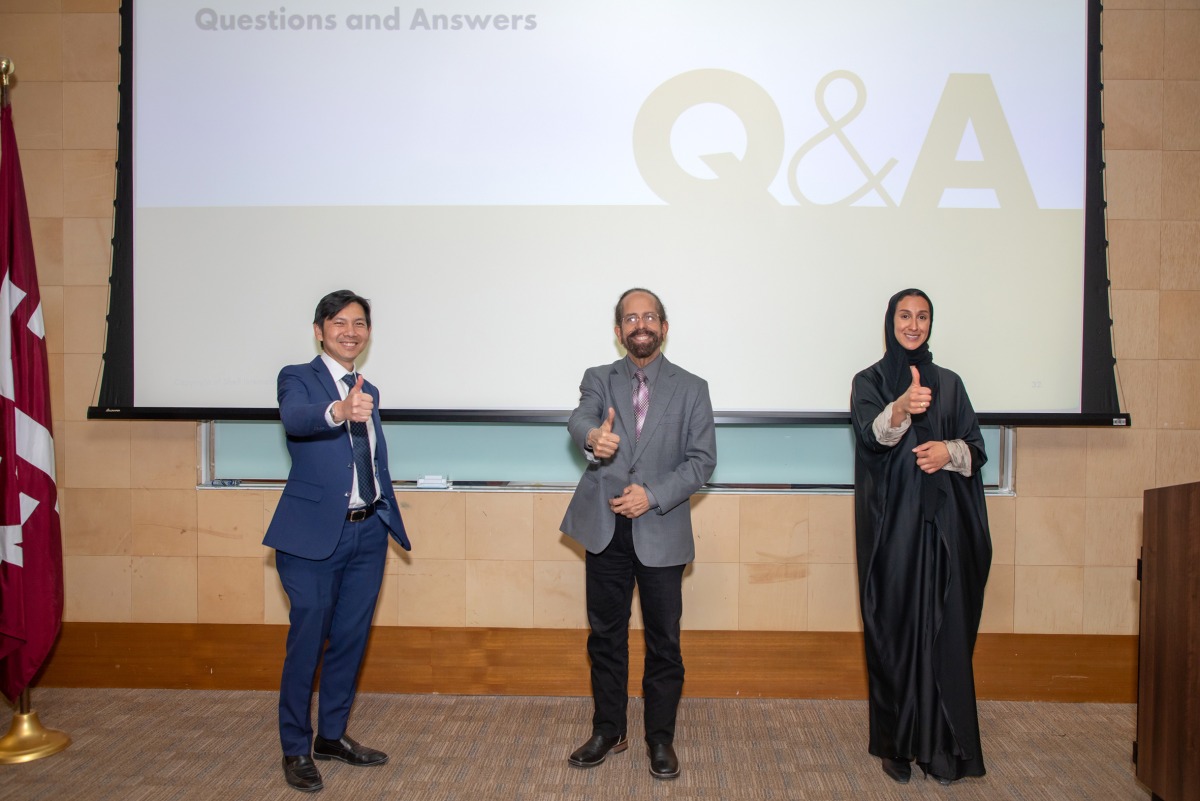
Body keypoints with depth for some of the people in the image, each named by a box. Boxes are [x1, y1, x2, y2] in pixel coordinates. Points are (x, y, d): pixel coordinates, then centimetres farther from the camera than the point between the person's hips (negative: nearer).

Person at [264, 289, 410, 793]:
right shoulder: (297, 378, -4)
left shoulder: (369, 392, 14)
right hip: (314, 533, -6)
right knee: (307, 641, 2)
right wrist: (338, 411, -49)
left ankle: (332, 735, 31)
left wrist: (388, 516, 14)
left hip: (368, 531, 6)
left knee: (351, 639, 14)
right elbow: (294, 417, -29)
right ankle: (296, 749, 19)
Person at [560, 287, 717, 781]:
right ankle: (608, 731, 30)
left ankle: (661, 737, 25)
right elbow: (580, 418, -18)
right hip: (605, 528, 1)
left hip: (661, 531, -1)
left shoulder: (691, 388, 2)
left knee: (663, 639, 7)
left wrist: (653, 495, -16)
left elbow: (702, 460, -3)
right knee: (605, 635, 12)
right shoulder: (599, 379, 4)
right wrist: (592, 437, -42)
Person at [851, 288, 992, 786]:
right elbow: (872, 434, -17)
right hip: (891, 521, -2)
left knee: (945, 629, 1)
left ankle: (942, 745, 11)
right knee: (894, 628, 0)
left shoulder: (949, 383, 13)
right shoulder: (869, 382, 3)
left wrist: (949, 451, -11)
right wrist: (902, 407, -38)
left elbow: (976, 449, 11)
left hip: (942, 522, 3)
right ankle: (896, 744, 11)